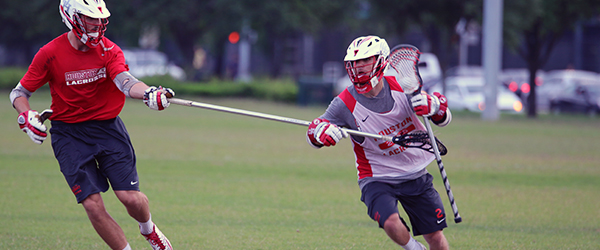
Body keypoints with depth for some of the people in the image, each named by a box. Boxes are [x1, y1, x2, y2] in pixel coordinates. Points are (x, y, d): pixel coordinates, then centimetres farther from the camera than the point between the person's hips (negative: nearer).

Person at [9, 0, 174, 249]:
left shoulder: (109, 51, -6)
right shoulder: (50, 54, -9)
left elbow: (125, 81, -26)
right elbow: (18, 93, 0)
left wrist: (148, 94, -47)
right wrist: (26, 116, -21)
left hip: (107, 128, 1)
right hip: (69, 134, -1)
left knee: (131, 198, -8)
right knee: (93, 205, -12)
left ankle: (148, 229, 27)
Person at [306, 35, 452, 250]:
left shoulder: (402, 87, -8)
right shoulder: (345, 103, -14)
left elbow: (444, 119, 0)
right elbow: (313, 133, -9)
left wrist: (433, 106, -24)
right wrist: (320, 131, -34)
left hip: (415, 176, 3)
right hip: (377, 179, -3)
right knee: (391, 224, -28)